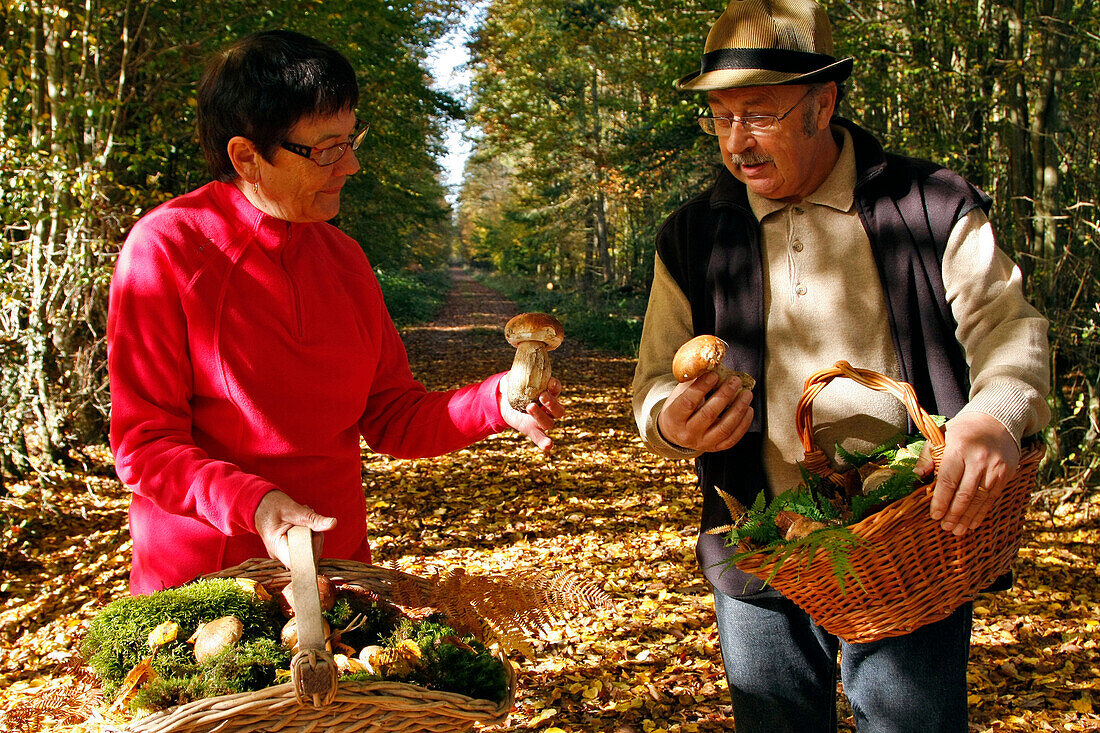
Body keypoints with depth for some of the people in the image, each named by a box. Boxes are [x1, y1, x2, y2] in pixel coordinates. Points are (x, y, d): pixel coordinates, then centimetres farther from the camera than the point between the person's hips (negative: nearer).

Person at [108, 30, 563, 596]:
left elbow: (391, 418, 7)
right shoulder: (165, 247, -12)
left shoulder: (343, 257, 6)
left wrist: (494, 402, -10)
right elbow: (144, 443, -14)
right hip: (199, 581, -5)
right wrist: (253, 505, -29)